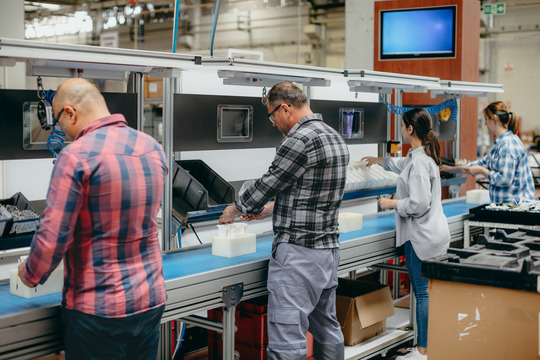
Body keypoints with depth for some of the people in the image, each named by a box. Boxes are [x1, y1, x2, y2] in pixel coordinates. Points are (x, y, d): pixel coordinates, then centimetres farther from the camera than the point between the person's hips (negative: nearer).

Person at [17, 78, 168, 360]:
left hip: (98, 308, -6)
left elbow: (53, 236, -17)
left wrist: (30, 275, 1)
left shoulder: (76, 156, -17)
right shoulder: (154, 149, 4)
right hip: (151, 300, 6)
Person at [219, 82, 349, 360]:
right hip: (329, 248, 10)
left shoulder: (300, 140, -16)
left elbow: (266, 185, -9)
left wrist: (235, 210, 9)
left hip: (298, 252, -10)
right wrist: (269, 209, 26)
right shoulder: (334, 137, 14)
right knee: (327, 330, 19)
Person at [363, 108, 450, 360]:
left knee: (423, 292, -4)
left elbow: (419, 204, -24)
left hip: (422, 235, -10)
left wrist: (393, 203, -8)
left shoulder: (419, 162, -19)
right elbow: (402, 164, 37)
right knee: (425, 291, 14)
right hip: (432, 233, 10)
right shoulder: (422, 155, 13)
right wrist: (378, 161, 51)